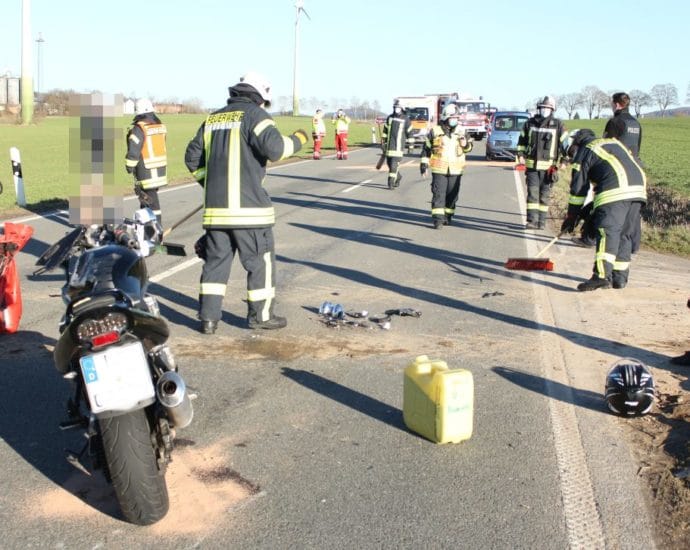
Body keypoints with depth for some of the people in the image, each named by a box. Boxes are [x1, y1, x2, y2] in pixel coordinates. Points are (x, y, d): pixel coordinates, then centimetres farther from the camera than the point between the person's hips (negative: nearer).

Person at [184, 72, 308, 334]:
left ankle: (208, 317, 10)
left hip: (216, 206, 6)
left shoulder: (213, 118, 17)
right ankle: (260, 315, 14)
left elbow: (192, 157, 18)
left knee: (216, 259, 11)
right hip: (248, 205, -6)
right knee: (260, 260, 7)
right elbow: (274, 148, -19)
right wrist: (297, 140, -1)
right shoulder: (254, 114, -4)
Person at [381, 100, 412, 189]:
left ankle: (391, 183, -9)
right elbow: (385, 130, 19)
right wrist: (383, 140, 17)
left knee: (394, 164, -12)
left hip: (399, 146, -5)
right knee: (389, 163, 10)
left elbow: (410, 132, 1)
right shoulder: (390, 117, 10)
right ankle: (398, 177, 32)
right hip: (389, 145, 5)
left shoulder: (406, 119, -3)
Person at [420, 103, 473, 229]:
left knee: (452, 195, 9)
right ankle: (438, 219, -7)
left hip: (455, 170, 3)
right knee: (438, 195, -7)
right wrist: (424, 163, 3)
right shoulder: (435, 132, -1)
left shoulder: (460, 132, 7)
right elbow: (426, 148, 6)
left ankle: (448, 216, 24)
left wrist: (465, 143, -6)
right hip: (439, 170, -3)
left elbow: (468, 148, 17)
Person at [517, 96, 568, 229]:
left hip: (548, 167, -1)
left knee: (545, 195, 5)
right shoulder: (530, 123, 7)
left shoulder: (558, 125, 0)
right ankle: (532, 221, -4)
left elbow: (565, 144, 3)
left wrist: (563, 161, -3)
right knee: (532, 193, -4)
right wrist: (521, 155, 6)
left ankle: (542, 222, 12)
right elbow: (522, 141, 17)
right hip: (531, 165, 1)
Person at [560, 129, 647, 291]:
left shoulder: (584, 152, 12)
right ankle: (620, 278, 15)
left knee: (607, 233, -13)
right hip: (638, 189, 7)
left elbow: (578, 188, 10)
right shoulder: (614, 142, 31)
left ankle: (602, 276, -25)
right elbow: (636, 165, 26)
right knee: (626, 235, 13)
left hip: (615, 192, -7)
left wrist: (571, 217, 16)